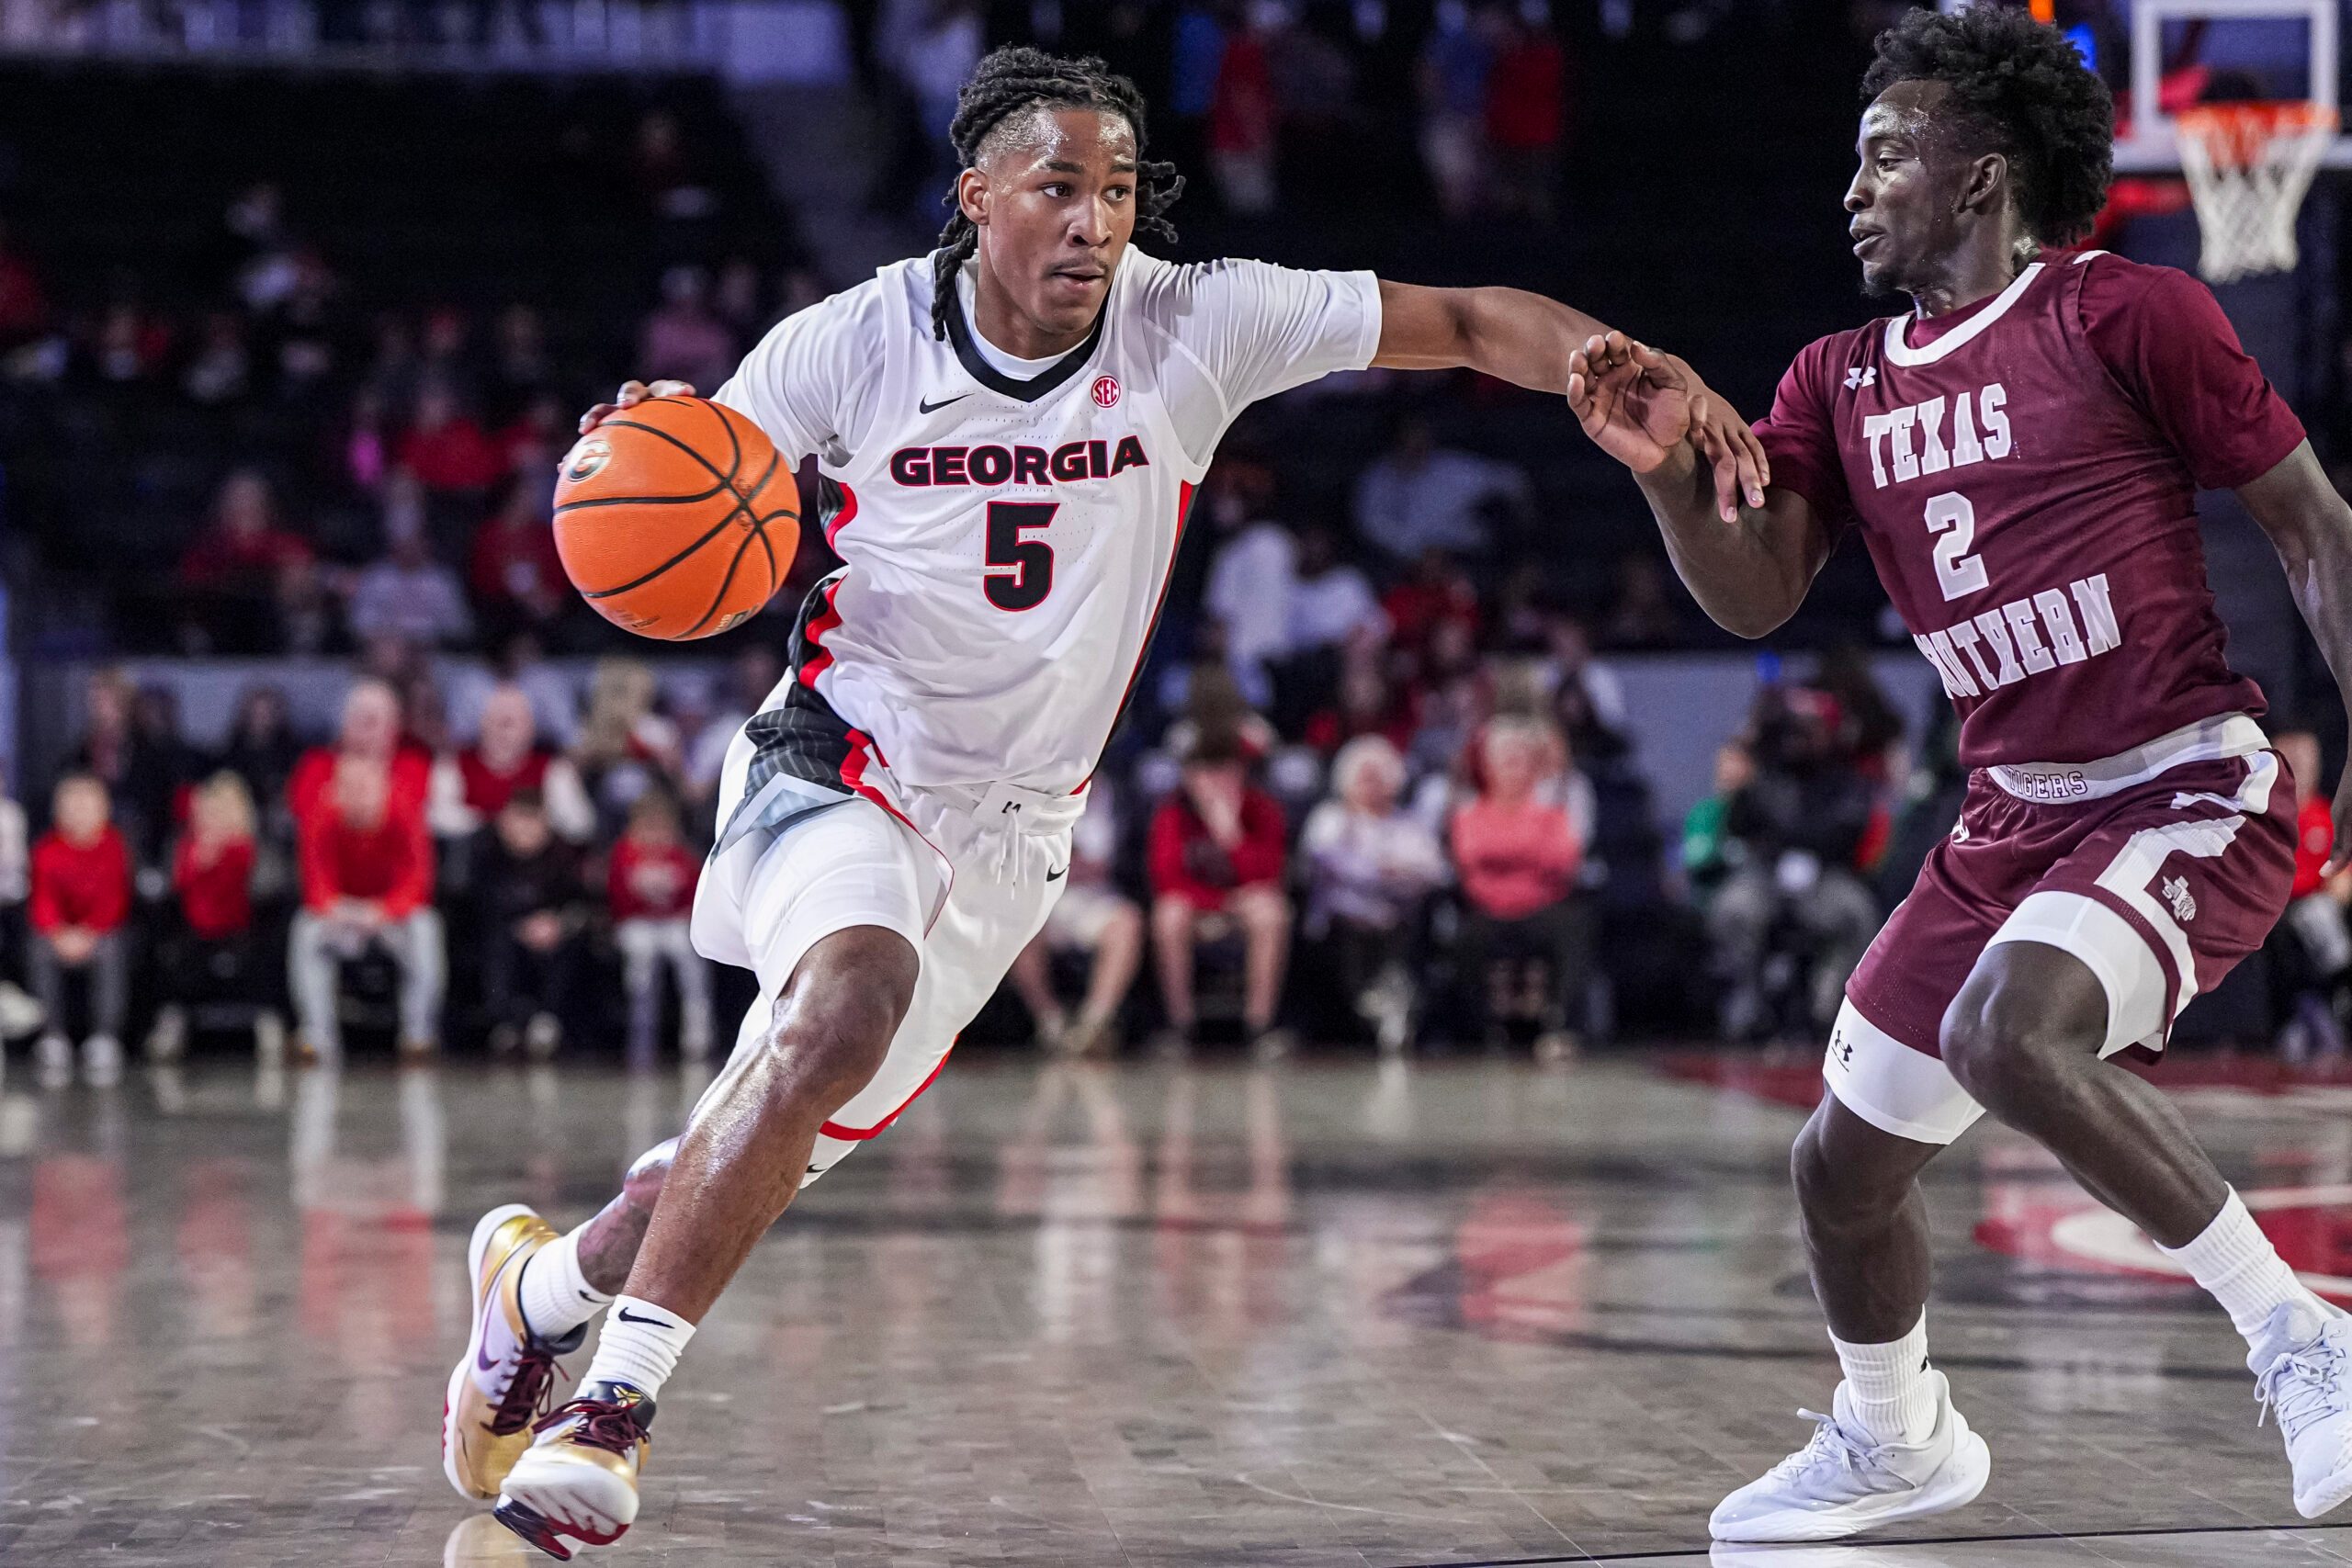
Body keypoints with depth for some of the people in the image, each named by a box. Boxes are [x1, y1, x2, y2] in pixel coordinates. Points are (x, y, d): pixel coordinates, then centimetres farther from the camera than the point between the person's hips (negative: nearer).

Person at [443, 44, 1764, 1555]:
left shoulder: (1193, 327, -13)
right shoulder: (849, 346, -13)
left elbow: (1465, 322, -14)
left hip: (1008, 827, 3)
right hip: (842, 760, -3)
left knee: (773, 1147, 5)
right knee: (851, 998, -33)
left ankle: (539, 1281, 36)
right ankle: (614, 1400, -23)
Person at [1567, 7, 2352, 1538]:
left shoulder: (2129, 315, -7)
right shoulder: (1839, 382, 10)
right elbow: (1754, 597, 2)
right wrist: (1667, 474, -17)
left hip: (2188, 792, -7)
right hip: (2013, 818, 7)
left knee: (2008, 1029, -34)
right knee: (1844, 1165, 10)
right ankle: (1894, 1441, 39)